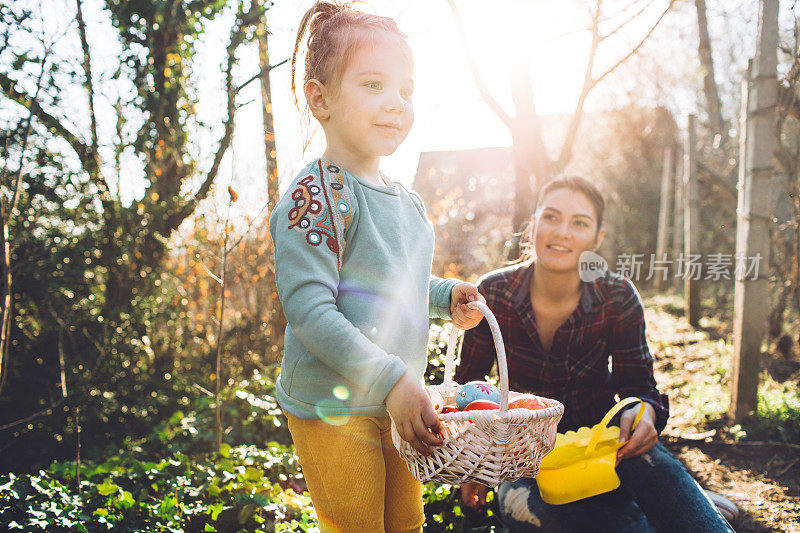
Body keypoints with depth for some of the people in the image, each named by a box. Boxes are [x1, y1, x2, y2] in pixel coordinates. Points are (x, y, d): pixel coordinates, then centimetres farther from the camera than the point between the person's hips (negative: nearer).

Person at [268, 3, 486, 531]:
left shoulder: (408, 203, 9)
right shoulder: (315, 197, -19)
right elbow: (309, 308, -25)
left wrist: (446, 295, 3)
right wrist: (391, 379, -29)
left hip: (398, 406, 8)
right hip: (332, 408, -8)